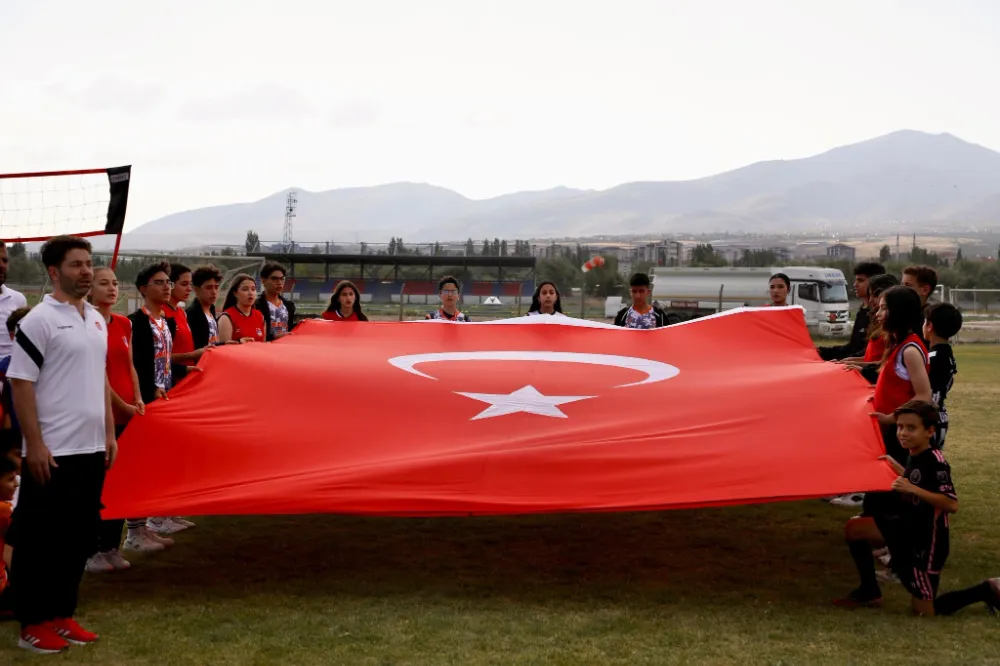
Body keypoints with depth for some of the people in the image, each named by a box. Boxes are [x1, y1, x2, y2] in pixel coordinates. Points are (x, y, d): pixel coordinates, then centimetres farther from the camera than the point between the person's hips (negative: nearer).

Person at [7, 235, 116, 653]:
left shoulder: (97, 319, 12)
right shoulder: (39, 320, -11)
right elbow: (20, 383, -13)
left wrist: (109, 433, 15)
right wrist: (35, 445, -16)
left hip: (91, 449, 8)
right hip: (53, 452, -7)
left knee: (81, 533, 13)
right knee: (40, 538, 2)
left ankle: (62, 614, 25)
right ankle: (33, 623, 13)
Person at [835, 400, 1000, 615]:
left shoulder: (935, 462, -24)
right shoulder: (914, 456, 2)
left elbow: (952, 504, -33)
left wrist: (912, 488, -37)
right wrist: (895, 466, 18)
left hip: (926, 542, -8)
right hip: (906, 529, 8)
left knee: (925, 612, 1)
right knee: (854, 528, 2)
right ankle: (869, 591, 15)